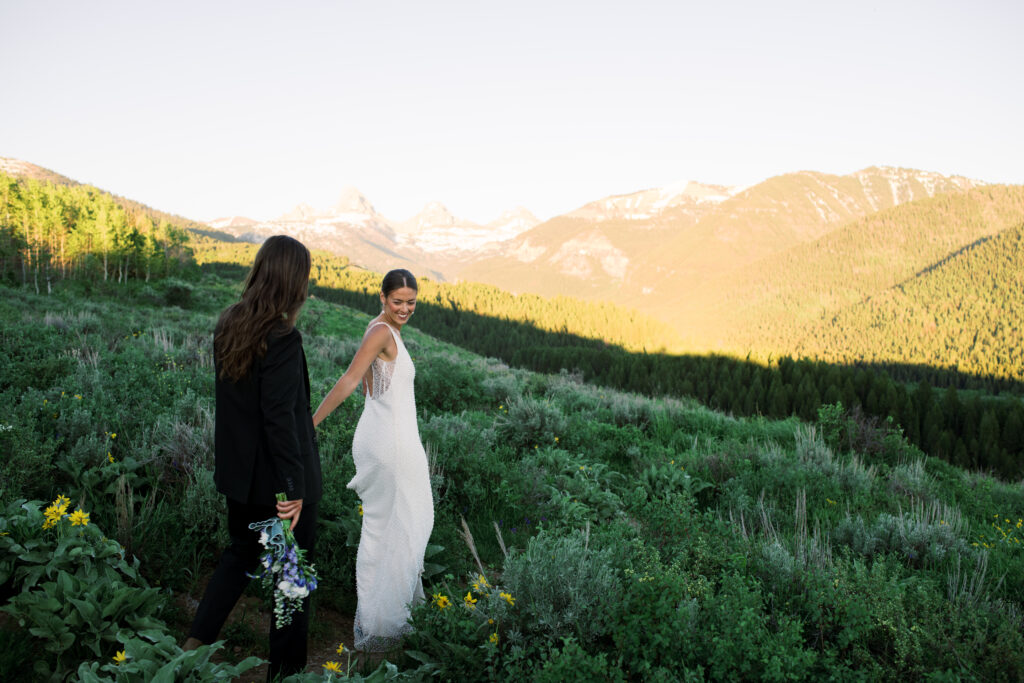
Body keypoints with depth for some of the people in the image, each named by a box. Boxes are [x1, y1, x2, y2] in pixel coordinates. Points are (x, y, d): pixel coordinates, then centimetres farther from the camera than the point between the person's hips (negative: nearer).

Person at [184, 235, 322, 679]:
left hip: (239, 472, 7)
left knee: (241, 553, 27)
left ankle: (196, 644, 26)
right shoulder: (282, 338, -24)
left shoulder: (227, 326, 1)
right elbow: (279, 418, -24)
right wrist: (292, 487, -19)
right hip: (275, 478, -7)